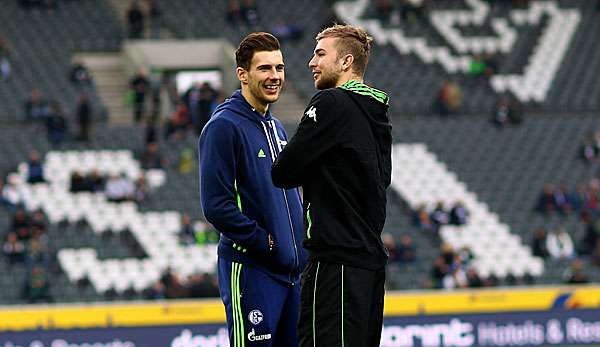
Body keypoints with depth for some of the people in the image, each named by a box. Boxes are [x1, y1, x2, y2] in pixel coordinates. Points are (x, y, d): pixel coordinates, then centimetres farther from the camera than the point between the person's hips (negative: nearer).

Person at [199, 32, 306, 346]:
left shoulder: (276, 128, 17)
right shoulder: (224, 126, -11)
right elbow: (216, 206, -18)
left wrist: (298, 245, 10)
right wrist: (265, 242, -15)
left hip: (290, 271, 9)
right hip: (250, 270, -9)